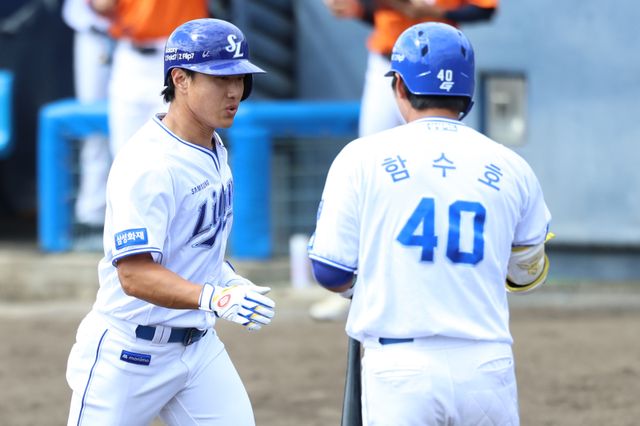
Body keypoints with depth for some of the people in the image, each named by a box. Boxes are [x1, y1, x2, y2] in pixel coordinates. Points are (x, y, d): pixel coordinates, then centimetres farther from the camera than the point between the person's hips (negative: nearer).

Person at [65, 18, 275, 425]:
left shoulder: (214, 148, 6)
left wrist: (230, 280, 6)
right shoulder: (148, 163, -23)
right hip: (130, 354, -8)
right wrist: (214, 298, -42)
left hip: (199, 344, 8)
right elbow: (136, 274, -30)